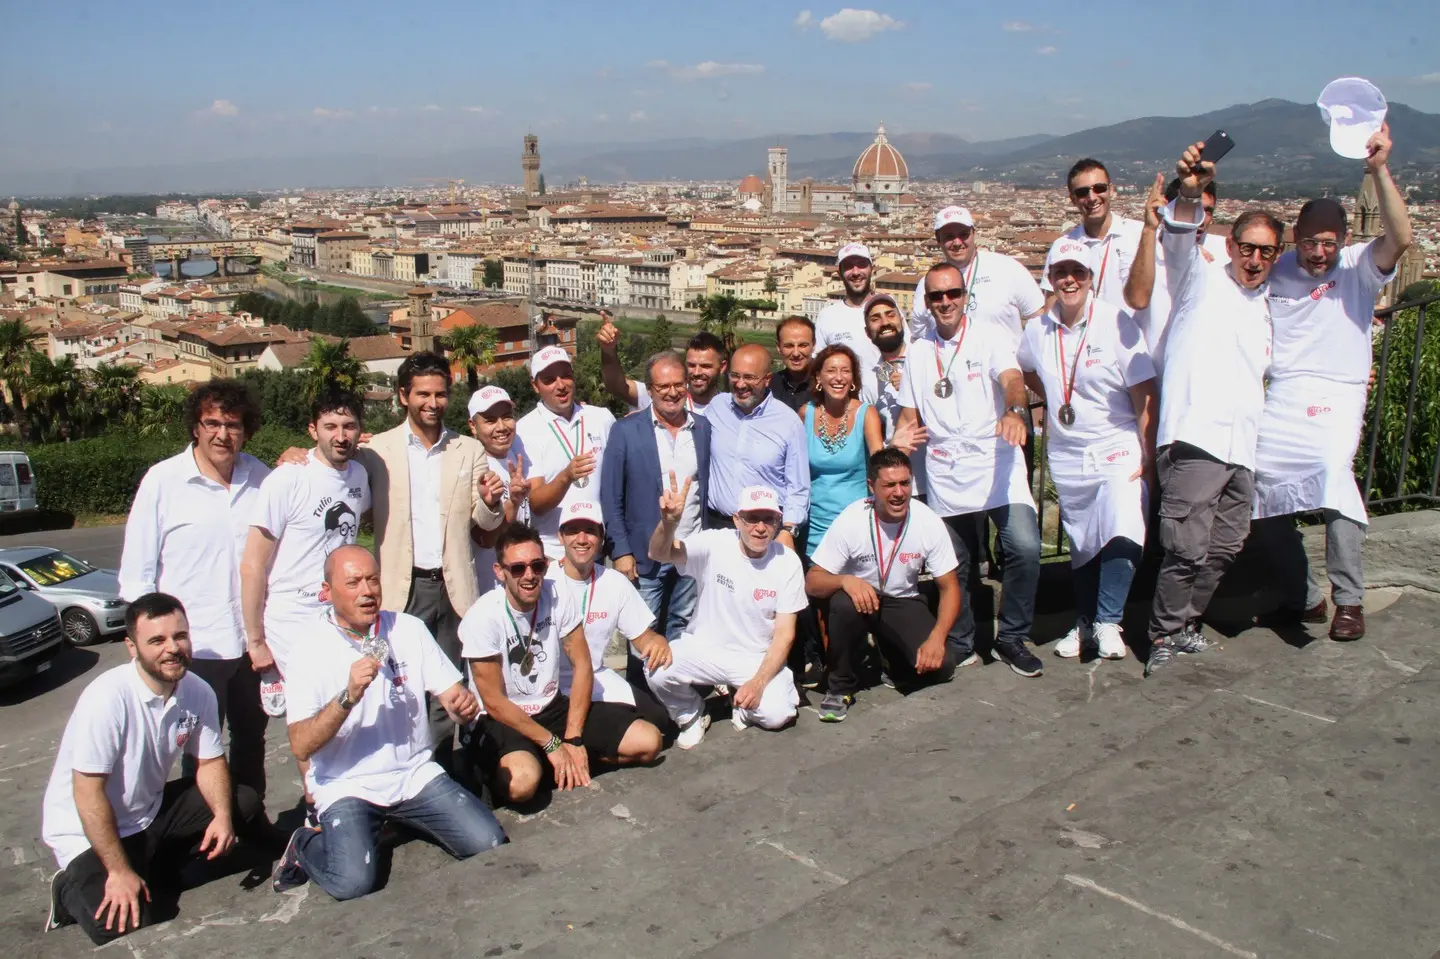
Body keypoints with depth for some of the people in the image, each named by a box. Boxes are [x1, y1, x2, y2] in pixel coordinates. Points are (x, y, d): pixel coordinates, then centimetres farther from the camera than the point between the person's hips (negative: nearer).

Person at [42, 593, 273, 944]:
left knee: (242, 803, -5)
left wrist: (223, 816, -16)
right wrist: (120, 872, -25)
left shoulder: (199, 692, -10)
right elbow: (88, 793, -26)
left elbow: (210, 762, 2)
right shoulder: (108, 698, -28)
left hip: (152, 811, 6)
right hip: (89, 831, -6)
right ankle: (72, 889, 8)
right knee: (123, 926, -21)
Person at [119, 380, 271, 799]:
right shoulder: (163, 480, -9)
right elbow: (137, 573, -5)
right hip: (193, 646, -4)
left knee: (251, 739, 20)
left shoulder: (260, 477, 0)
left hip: (252, 640, 4)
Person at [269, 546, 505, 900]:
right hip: (346, 785, -4)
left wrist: (464, 704, -20)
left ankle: (403, 821, 16)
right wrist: (349, 697, -29)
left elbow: (452, 692, 4)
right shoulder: (310, 652, -8)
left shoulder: (410, 629, 3)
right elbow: (301, 747, -16)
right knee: (353, 882, -27)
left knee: (488, 843, -13)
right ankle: (305, 844, 9)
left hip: (415, 774, 4)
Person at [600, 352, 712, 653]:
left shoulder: (703, 427, 5)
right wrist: (621, 551, -9)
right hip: (645, 555, -3)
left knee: (681, 632, 12)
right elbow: (611, 499, -5)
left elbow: (707, 487, 9)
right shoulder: (626, 431, -5)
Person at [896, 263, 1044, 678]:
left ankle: (1012, 637, 1)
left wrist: (1015, 411, -40)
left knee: (1025, 547, -18)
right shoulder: (918, 352, 12)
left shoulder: (991, 336, 1)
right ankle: (960, 644, 28)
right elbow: (910, 415, 15)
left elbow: (1012, 379, -18)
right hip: (945, 474, 3)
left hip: (996, 466, -3)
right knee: (956, 565, 9)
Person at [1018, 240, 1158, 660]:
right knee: (1081, 546, 13)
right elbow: (1024, 370, 25)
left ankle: (1108, 621, -2)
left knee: (1123, 538, -20)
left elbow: (1144, 397, -11)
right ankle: (1085, 621, 29)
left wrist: (1147, 458, -14)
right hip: (1066, 456, 4)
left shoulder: (1117, 324, -12)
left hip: (1118, 450, -4)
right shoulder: (1039, 329, 1)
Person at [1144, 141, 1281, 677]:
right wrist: (1189, 195, -40)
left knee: (1225, 548, 10)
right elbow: (1180, 240, -19)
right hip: (1195, 437, -8)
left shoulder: (1264, 309, 24)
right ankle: (1164, 634, 2)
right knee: (1189, 548, -13)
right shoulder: (1201, 279, 3)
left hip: (1241, 447, 8)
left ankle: (1186, 623, 25)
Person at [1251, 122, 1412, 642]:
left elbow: (1399, 238, -18)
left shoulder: (1360, 267, 1)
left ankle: (1350, 600, -18)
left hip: (1336, 394, -3)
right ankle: (1302, 598, 10)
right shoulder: (1276, 269, 10)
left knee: (1333, 472, -27)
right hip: (1280, 394, 4)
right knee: (1263, 482, -8)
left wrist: (1380, 170, -27)